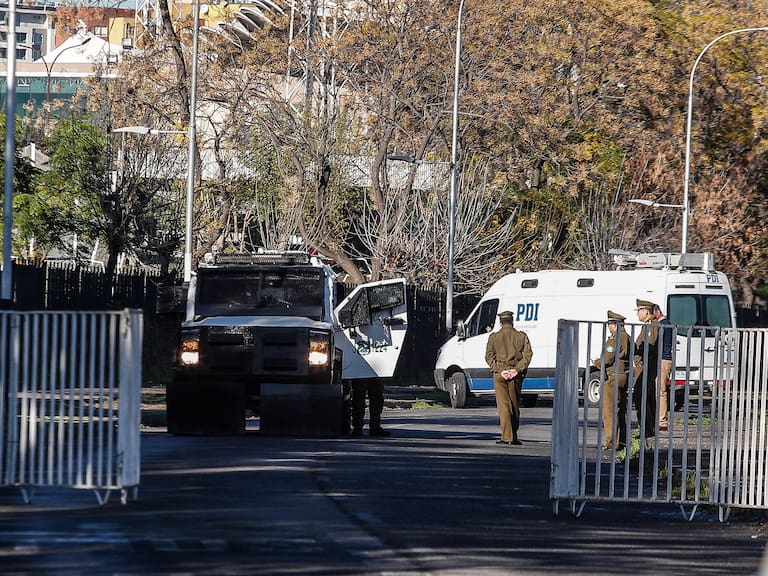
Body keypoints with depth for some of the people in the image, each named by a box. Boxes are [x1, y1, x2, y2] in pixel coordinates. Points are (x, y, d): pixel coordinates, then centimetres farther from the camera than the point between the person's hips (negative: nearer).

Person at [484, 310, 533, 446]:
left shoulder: (494, 337, 2)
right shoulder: (521, 336, 5)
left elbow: (489, 357, -5)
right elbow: (528, 354, -5)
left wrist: (500, 370, -10)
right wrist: (517, 369, -9)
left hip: (500, 374, -2)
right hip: (516, 375, 2)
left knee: (503, 406, -2)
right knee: (515, 406, 12)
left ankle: (507, 436, -12)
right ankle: (514, 437, 18)